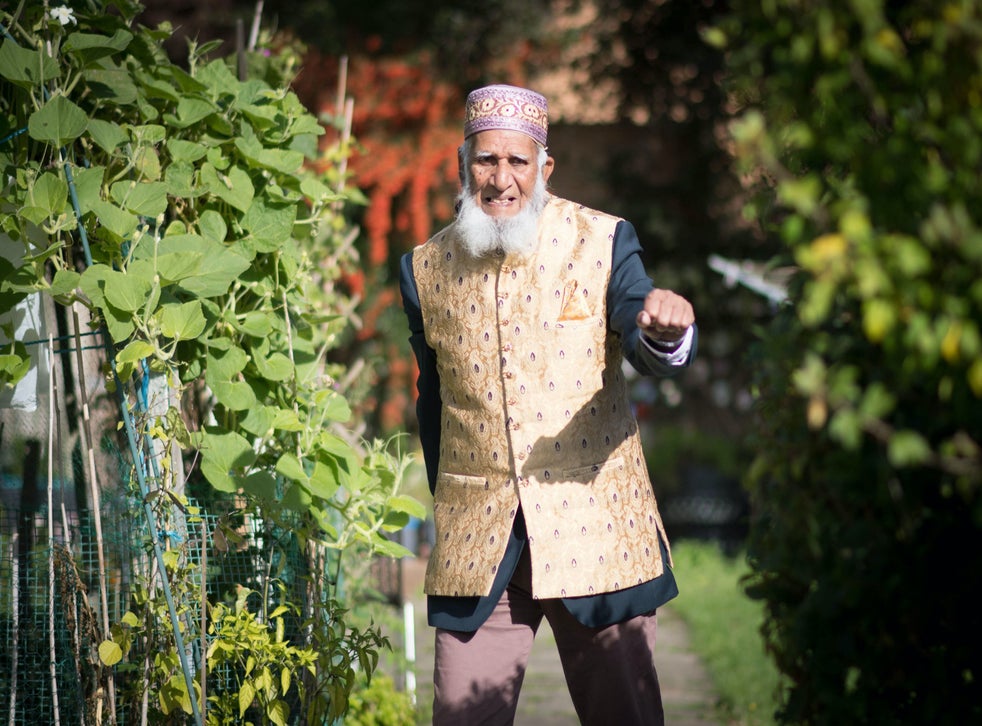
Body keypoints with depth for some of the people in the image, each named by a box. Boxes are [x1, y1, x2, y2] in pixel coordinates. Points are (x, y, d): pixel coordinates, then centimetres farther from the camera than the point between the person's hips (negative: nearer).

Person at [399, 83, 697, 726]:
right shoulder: (426, 269, 7)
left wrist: (666, 330, -36)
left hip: (594, 528, -1)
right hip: (475, 543, 2)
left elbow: (654, 353, -13)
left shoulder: (602, 244, 0)